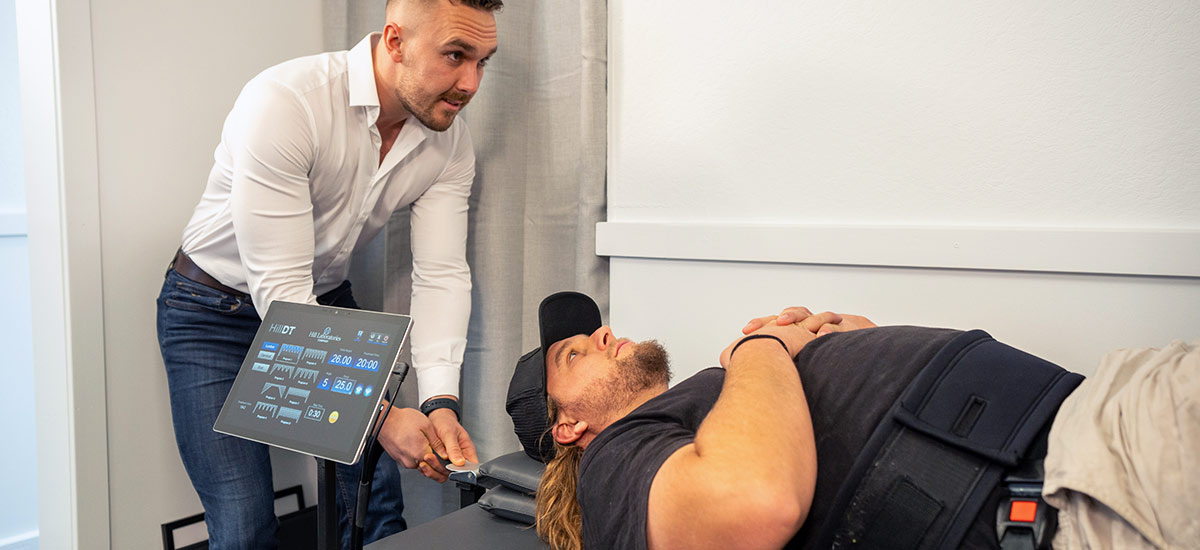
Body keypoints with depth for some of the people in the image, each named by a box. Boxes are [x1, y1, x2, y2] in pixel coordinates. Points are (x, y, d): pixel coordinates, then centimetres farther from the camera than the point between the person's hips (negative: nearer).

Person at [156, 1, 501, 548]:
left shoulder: (450, 141, -12)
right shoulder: (284, 102, -31)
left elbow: (441, 274, -15)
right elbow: (278, 289, -31)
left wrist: (440, 401, -30)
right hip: (215, 311, -4)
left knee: (377, 500, 0)